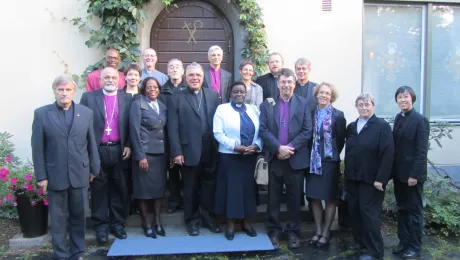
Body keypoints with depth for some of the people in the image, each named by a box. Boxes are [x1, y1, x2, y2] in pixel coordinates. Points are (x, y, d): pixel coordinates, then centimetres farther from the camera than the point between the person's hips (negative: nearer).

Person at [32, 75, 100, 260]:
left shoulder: (86, 112, 4)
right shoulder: (41, 113, -1)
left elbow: (92, 143, 6)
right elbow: (37, 148, -3)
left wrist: (94, 168, 6)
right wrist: (41, 176, -6)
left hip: (80, 173, 2)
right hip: (55, 175, -1)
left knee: (78, 216, 12)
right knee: (58, 218, 9)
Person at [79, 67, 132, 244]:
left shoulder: (127, 99, 6)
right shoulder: (88, 97, 2)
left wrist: (128, 145, -1)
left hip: (119, 150, 2)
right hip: (97, 150, -1)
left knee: (119, 188, 9)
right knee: (99, 188, 7)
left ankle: (117, 223, 21)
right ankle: (100, 226, 17)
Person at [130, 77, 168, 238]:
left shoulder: (162, 106, 12)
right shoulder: (137, 104, -5)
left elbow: (165, 130, 13)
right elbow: (134, 131, -11)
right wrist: (140, 155, -16)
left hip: (161, 153, 5)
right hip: (145, 153, -5)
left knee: (159, 188, 9)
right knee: (144, 189, 3)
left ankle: (157, 221, 21)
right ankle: (146, 224, 16)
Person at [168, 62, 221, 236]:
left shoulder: (213, 95, 7)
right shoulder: (177, 98, 1)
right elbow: (173, 128, -4)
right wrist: (176, 152, -11)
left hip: (211, 152, 2)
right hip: (189, 152, -2)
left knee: (209, 187, 12)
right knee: (191, 189, 10)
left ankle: (209, 218, 28)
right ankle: (192, 221, 25)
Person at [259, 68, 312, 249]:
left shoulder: (303, 103, 3)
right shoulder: (267, 104, 4)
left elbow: (307, 131, -4)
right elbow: (263, 130, -4)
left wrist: (290, 147, -14)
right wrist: (278, 148, -16)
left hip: (296, 158, 0)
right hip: (275, 158, 0)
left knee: (295, 198, 9)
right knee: (273, 197, 8)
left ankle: (293, 232, 23)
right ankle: (273, 231, 21)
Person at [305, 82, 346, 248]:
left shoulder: (338, 115, -4)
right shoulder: (311, 113, 6)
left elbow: (341, 140, -2)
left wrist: (333, 155, 0)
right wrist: (311, 156, 3)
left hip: (330, 161, -4)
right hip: (313, 161, 4)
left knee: (330, 198, 6)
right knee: (314, 197, 9)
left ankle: (325, 234, 17)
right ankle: (318, 231, 23)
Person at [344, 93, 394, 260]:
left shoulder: (382, 126, -8)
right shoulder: (351, 127, 11)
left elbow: (388, 154, -14)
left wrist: (380, 179, -19)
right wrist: (347, 173, 8)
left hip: (371, 180, -6)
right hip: (352, 178, 6)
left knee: (369, 213, -1)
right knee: (354, 211, 11)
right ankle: (360, 241, 28)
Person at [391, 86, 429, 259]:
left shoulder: (420, 120, -12)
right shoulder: (398, 118, 10)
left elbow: (422, 151, -16)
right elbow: (395, 145, 9)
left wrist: (415, 174, -19)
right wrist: (393, 170, 5)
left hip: (412, 174, -6)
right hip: (399, 173, 7)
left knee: (414, 211, 6)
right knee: (402, 209, 14)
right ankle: (403, 242, 26)